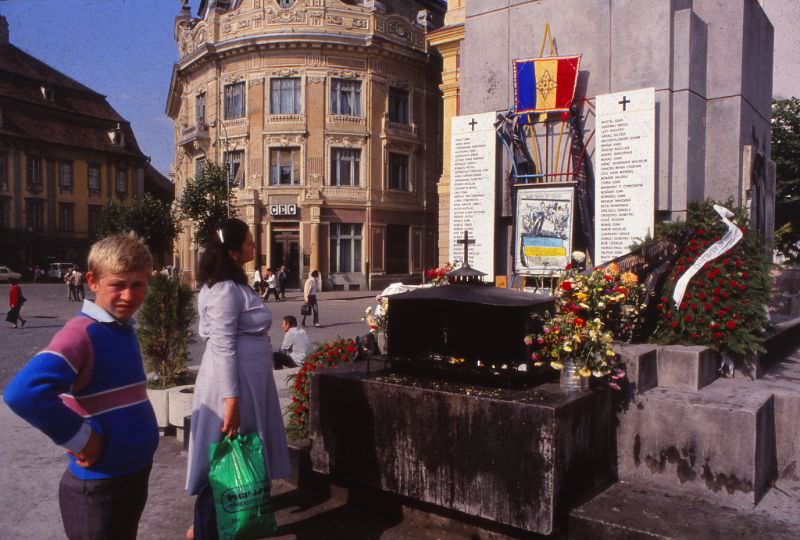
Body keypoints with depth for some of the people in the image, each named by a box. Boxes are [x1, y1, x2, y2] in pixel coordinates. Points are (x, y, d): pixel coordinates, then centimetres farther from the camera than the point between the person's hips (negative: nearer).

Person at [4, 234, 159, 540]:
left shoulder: (124, 329, 4)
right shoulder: (81, 333, -22)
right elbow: (23, 392, -36)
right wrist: (80, 438, -25)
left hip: (134, 475, 8)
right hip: (98, 488, -8)